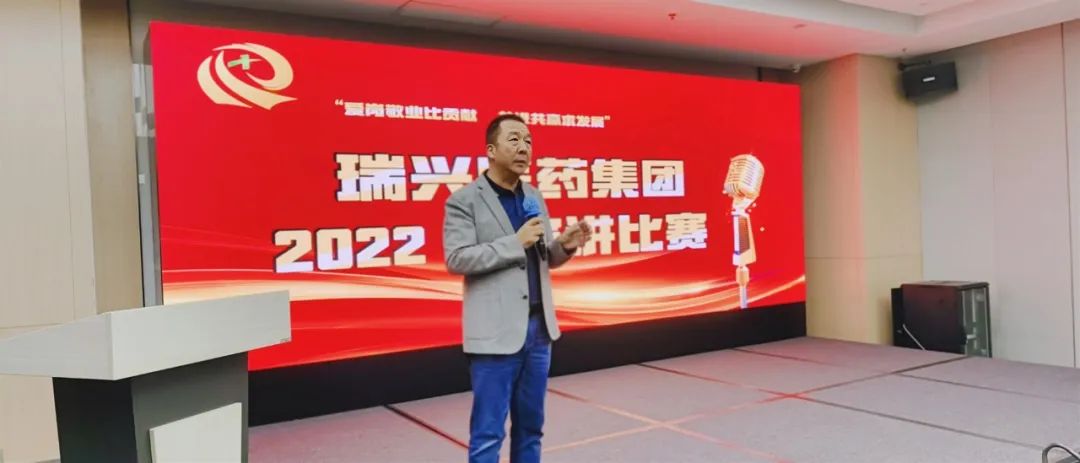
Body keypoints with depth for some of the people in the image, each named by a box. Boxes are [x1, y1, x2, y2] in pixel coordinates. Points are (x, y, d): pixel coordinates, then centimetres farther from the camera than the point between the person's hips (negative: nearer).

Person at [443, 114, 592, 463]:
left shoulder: (534, 197, 12)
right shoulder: (464, 200, -6)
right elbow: (456, 259, -15)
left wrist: (564, 245, -4)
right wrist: (515, 242, -18)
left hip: (538, 326, 6)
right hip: (495, 332, -6)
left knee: (530, 427, 16)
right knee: (488, 433, 2)